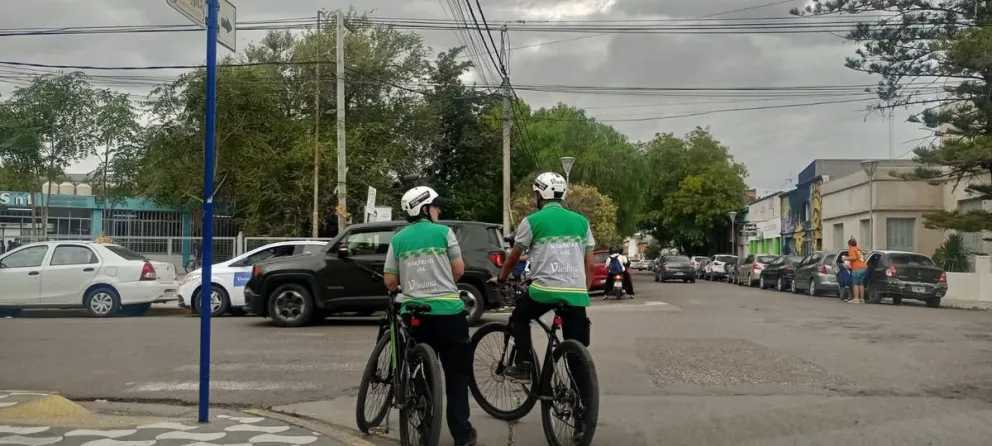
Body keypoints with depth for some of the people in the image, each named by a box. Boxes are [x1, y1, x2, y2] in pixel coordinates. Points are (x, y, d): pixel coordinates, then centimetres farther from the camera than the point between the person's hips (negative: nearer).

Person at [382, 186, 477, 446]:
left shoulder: (398, 239, 5)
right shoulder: (443, 232, -2)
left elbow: (390, 282, 4)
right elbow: (459, 270, 0)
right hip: (447, 310, -3)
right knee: (456, 375, 7)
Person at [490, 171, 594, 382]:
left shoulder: (532, 221, 2)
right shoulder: (581, 221, 14)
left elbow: (514, 257, 11)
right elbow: (590, 263, 13)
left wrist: (500, 278, 28)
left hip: (545, 288, -3)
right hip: (576, 292, 3)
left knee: (519, 319, 24)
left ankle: (523, 366, 14)